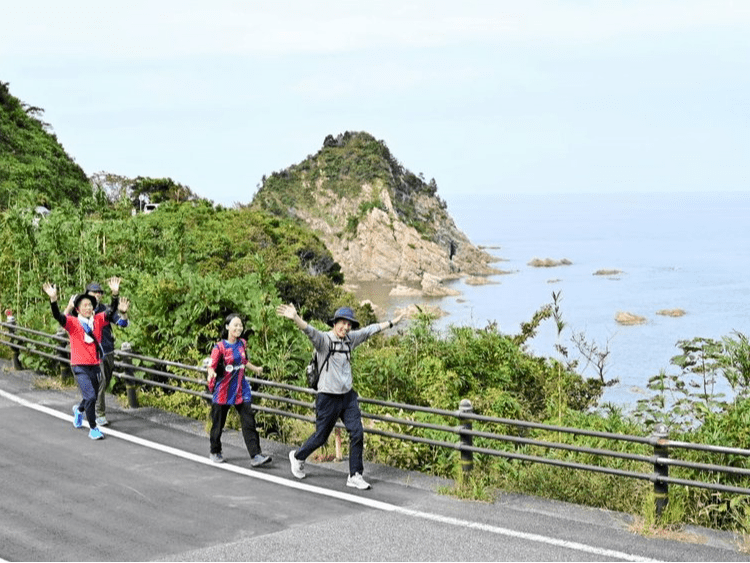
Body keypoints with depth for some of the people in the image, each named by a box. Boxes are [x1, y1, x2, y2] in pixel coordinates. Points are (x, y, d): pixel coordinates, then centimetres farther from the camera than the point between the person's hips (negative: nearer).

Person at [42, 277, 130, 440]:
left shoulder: (98, 320, 3)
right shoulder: (73, 322, -7)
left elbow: (111, 311, -8)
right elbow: (58, 316, -22)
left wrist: (115, 294, -23)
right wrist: (53, 299, -39)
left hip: (95, 365, 5)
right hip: (80, 366, -5)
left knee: (92, 397, 19)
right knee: (90, 397, -15)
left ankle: (79, 409, 54)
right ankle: (93, 429, 1)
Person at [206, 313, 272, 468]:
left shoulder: (242, 344, 6)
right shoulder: (220, 347, -10)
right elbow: (211, 366, -17)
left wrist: (255, 369, 34)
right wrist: (211, 373, -38)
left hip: (241, 390, 4)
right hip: (223, 391, -4)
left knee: (249, 422, -6)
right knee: (218, 423, 9)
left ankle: (255, 455, -9)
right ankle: (215, 452, 30)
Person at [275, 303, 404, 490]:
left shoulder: (350, 339, 6)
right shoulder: (324, 339, -14)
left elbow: (370, 330, 20)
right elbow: (309, 330, -33)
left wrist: (392, 322, 29)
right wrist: (295, 318, -53)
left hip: (348, 396, 6)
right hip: (328, 398, -6)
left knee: (357, 433, -3)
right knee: (321, 436, 5)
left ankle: (355, 475, 6)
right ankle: (298, 457, 33)